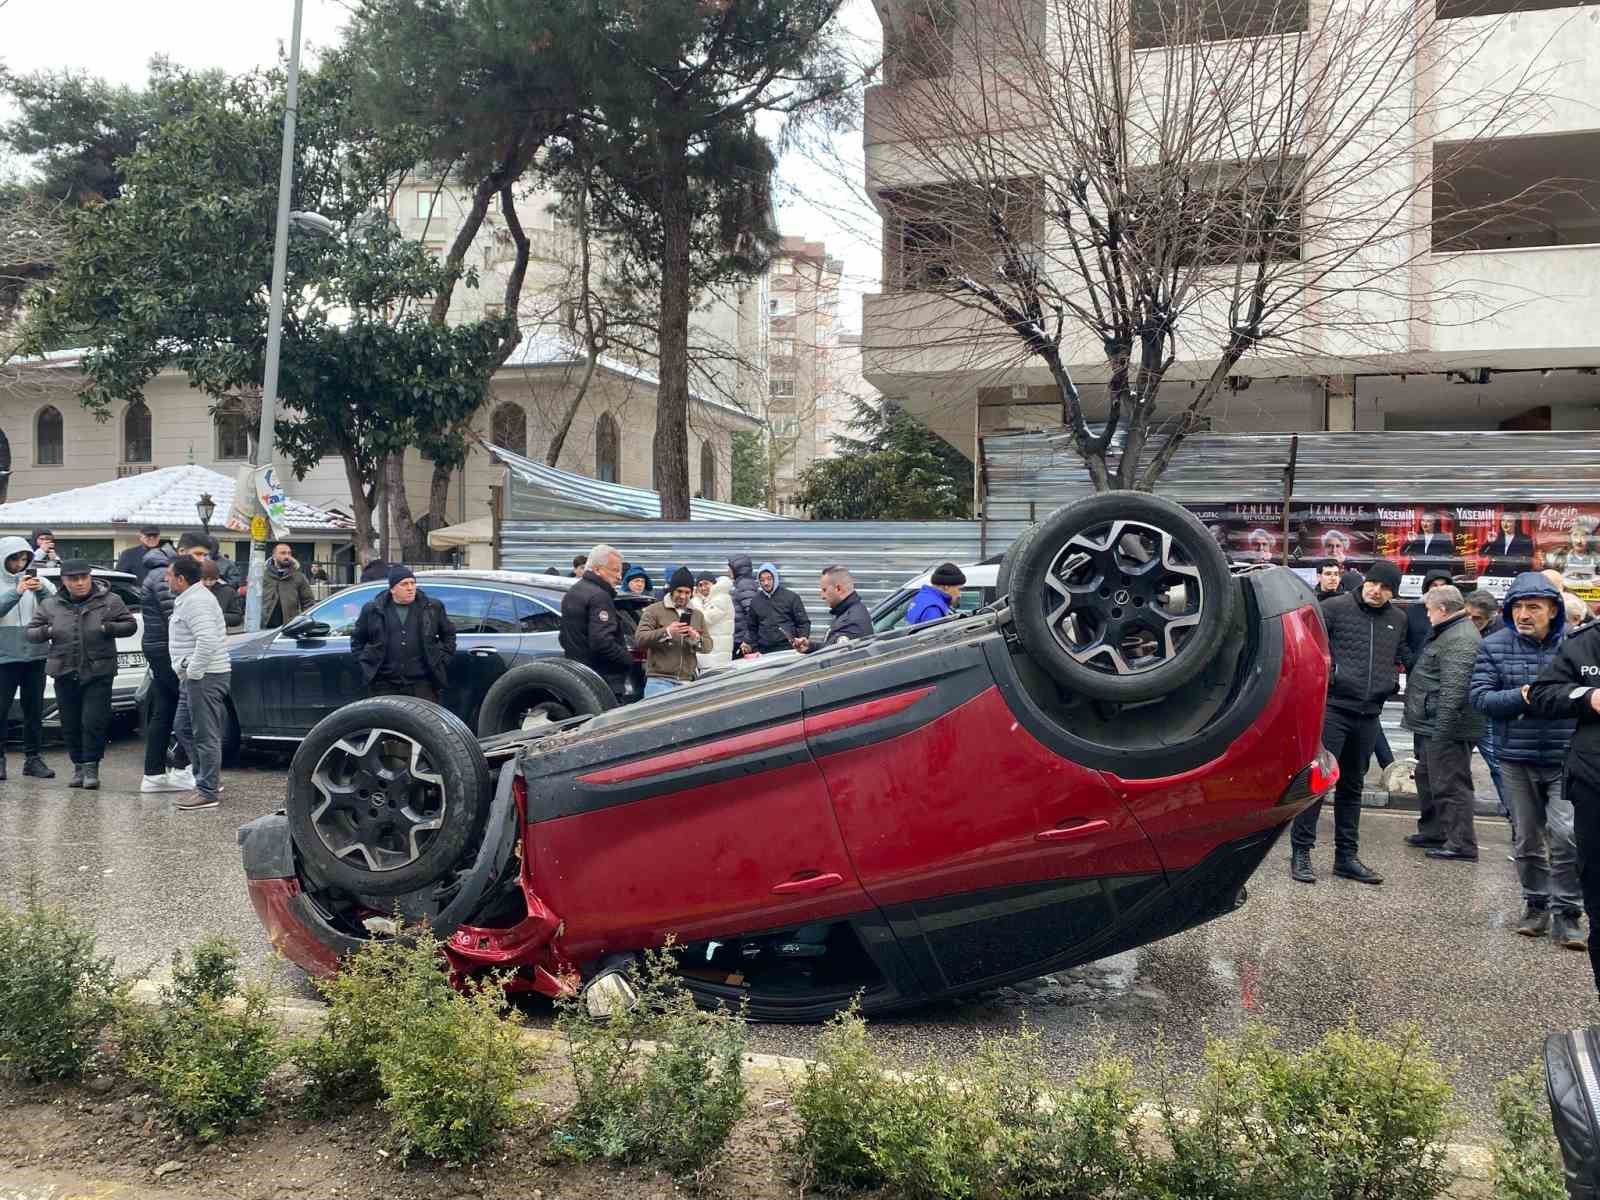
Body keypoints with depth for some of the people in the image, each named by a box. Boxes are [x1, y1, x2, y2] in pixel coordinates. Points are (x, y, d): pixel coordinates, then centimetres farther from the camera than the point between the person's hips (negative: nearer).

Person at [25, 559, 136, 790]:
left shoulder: (110, 601, -1)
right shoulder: (50, 605, 6)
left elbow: (130, 625, 3)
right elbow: (31, 632, 12)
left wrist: (109, 628, -15)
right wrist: (47, 631, -9)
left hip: (98, 673, -3)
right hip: (64, 673, 3)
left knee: (94, 722, -8)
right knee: (70, 724, 10)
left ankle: (91, 767, 2)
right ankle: (78, 766, 23)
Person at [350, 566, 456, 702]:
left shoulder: (433, 608, 6)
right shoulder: (373, 609, 5)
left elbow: (449, 634, 17)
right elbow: (357, 639, 17)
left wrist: (442, 659, 6)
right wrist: (365, 663, 7)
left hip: (422, 683, 0)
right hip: (385, 685, 0)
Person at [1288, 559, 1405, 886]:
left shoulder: (1397, 620, 13)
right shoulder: (1336, 608, -4)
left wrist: (1393, 680, 16)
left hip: (1369, 714, 6)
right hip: (1333, 707, -6)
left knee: (1352, 786, 13)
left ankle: (1347, 855, 20)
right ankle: (1300, 852, -1)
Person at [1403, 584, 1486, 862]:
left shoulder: (1459, 640, -19)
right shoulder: (1451, 633, 18)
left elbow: (1454, 688, -26)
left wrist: (1442, 728, -27)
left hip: (1446, 728, -11)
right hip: (1433, 726, 11)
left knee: (1449, 785, -6)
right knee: (1428, 778, 21)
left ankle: (1461, 844, -1)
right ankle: (1433, 831, 32)